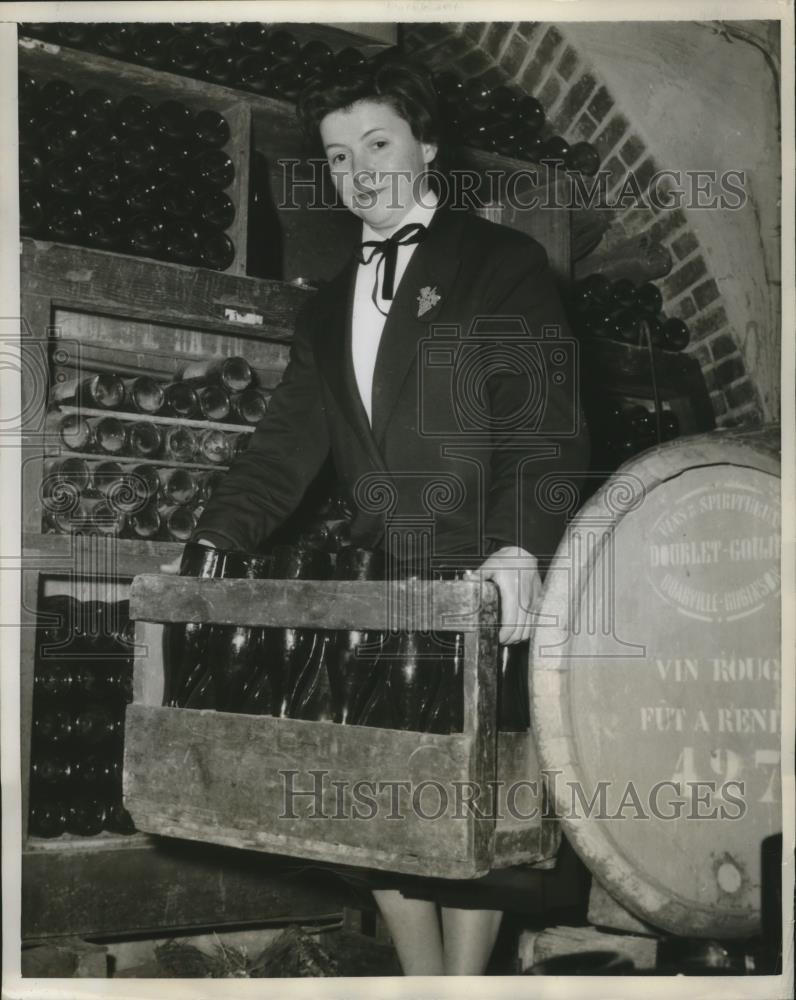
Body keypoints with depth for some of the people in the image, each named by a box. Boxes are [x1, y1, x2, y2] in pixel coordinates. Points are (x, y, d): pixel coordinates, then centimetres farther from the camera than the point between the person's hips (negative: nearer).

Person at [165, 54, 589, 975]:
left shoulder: (502, 264, 2)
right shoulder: (328, 311, 20)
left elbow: (546, 421, -9)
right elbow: (287, 445, 14)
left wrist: (522, 544, -25)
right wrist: (214, 543, -1)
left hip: (486, 591, -5)